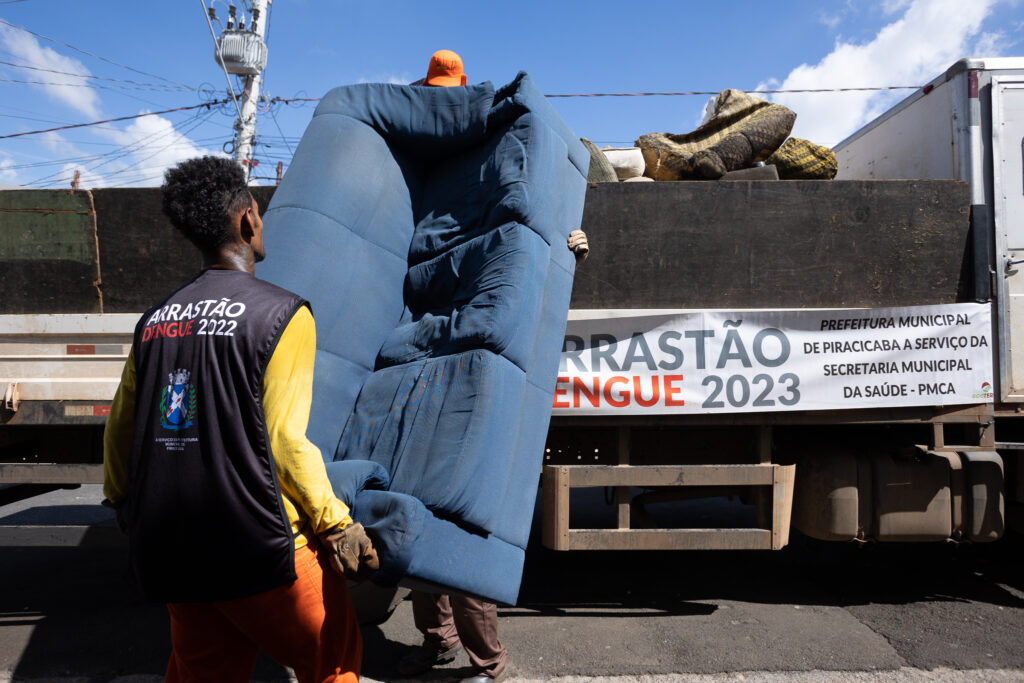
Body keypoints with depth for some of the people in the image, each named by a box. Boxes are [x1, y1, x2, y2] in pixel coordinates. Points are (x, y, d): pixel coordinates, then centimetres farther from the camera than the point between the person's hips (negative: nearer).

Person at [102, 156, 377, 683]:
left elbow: (119, 428, 14)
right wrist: (336, 524, -6)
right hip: (256, 547, -6)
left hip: (169, 550, 7)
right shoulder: (281, 313, -13)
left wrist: (120, 503, 32)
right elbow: (285, 441, -15)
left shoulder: (154, 319, 6)